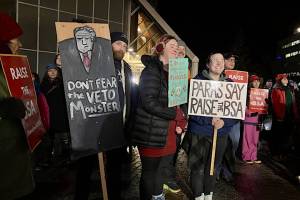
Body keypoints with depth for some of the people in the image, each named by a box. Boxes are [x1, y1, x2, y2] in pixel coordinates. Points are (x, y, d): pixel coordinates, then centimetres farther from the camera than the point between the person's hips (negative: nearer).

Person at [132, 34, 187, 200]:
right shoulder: (151, 70, -12)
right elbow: (149, 102, -23)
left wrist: (181, 120, 2)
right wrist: (176, 115, -17)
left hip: (168, 132, 8)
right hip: (152, 133, -8)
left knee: (161, 170, 18)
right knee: (149, 172, 7)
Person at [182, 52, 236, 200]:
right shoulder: (197, 81, -5)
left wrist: (224, 122, -16)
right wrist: (209, 120, -24)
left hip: (221, 134, 4)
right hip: (199, 132, -3)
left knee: (213, 168, 15)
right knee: (198, 169, 5)